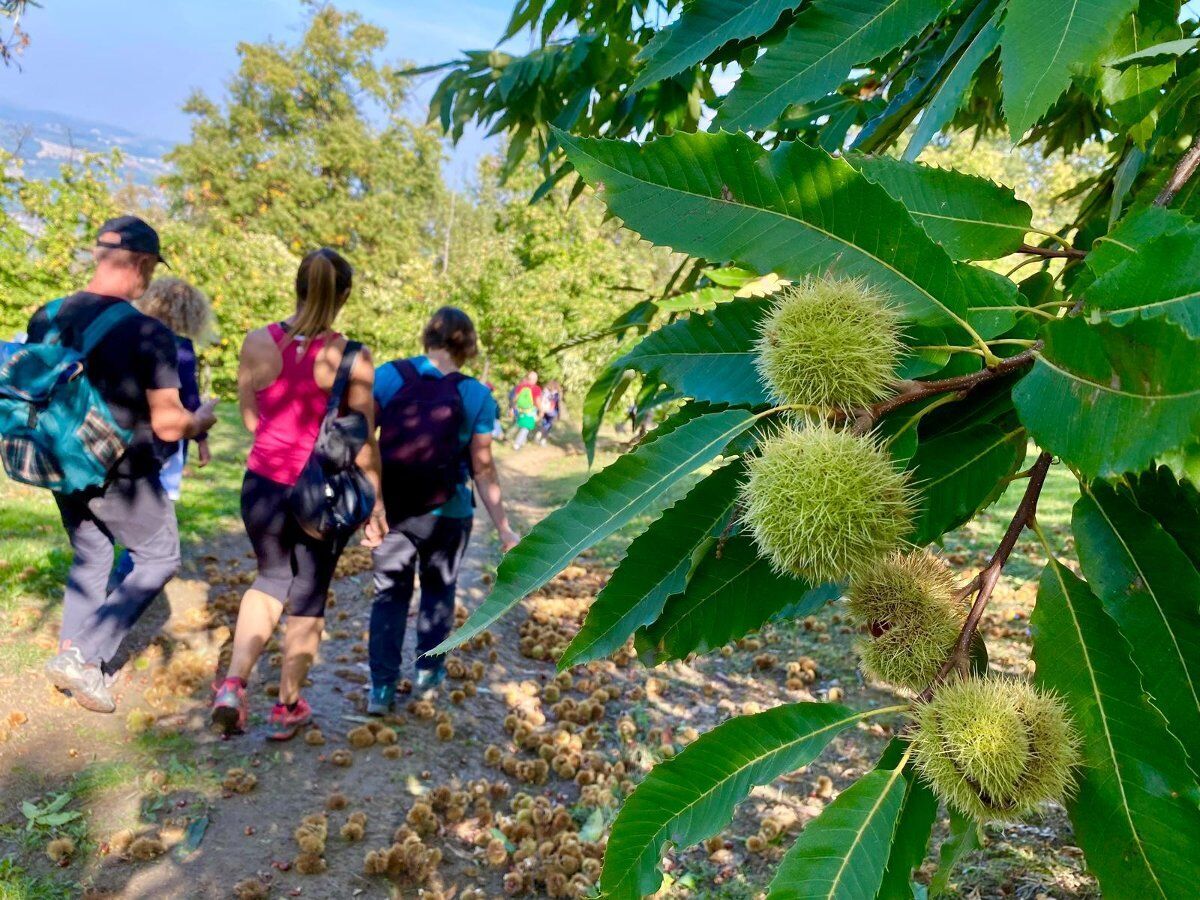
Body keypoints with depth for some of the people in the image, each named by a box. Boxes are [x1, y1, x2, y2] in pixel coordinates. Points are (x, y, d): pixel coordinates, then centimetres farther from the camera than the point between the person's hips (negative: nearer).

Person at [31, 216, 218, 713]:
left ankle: (73, 654, 26)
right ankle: (84, 657, 8)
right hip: (123, 477, -6)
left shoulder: (45, 318, -1)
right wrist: (202, 419, -1)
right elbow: (167, 426, -21)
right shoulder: (149, 333, -21)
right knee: (158, 559, 14)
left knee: (89, 560, 24)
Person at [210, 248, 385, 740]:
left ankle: (233, 685, 15)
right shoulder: (351, 358, -14)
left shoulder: (256, 343, -5)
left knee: (270, 578, 27)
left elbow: (250, 417, 6)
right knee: (309, 596, 16)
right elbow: (363, 443, -11)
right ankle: (287, 708, 28)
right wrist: (375, 501, 0)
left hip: (263, 486, 3)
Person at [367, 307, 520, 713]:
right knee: (438, 589, 21)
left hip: (390, 508, 1)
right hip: (447, 513, -1)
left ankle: (381, 686, 11)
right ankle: (427, 669, 32)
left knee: (390, 593, 14)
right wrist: (503, 528, 1)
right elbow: (482, 470, -7)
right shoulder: (477, 396, -8)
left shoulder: (387, 376, -6)